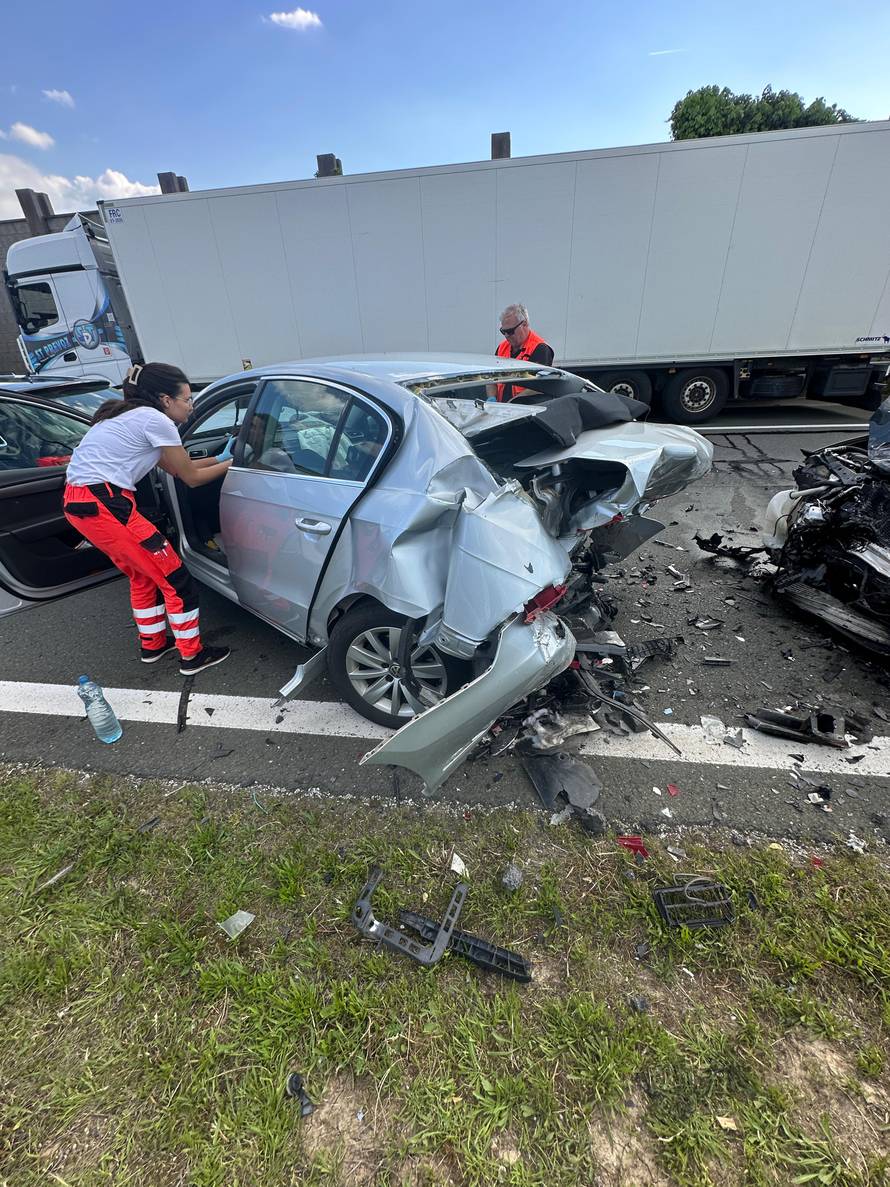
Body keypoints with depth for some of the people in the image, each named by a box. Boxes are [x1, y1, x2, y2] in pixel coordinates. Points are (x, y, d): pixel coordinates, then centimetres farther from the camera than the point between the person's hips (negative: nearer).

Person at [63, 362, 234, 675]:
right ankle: (191, 656, 9)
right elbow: (191, 478, 0)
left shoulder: (132, 417, 20)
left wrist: (219, 458, 27)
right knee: (175, 579, -1)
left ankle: (153, 645, 35)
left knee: (143, 575, 23)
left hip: (78, 502, 10)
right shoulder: (156, 420, -8)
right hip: (103, 505, -10)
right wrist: (230, 463, 12)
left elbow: (174, 468, 24)